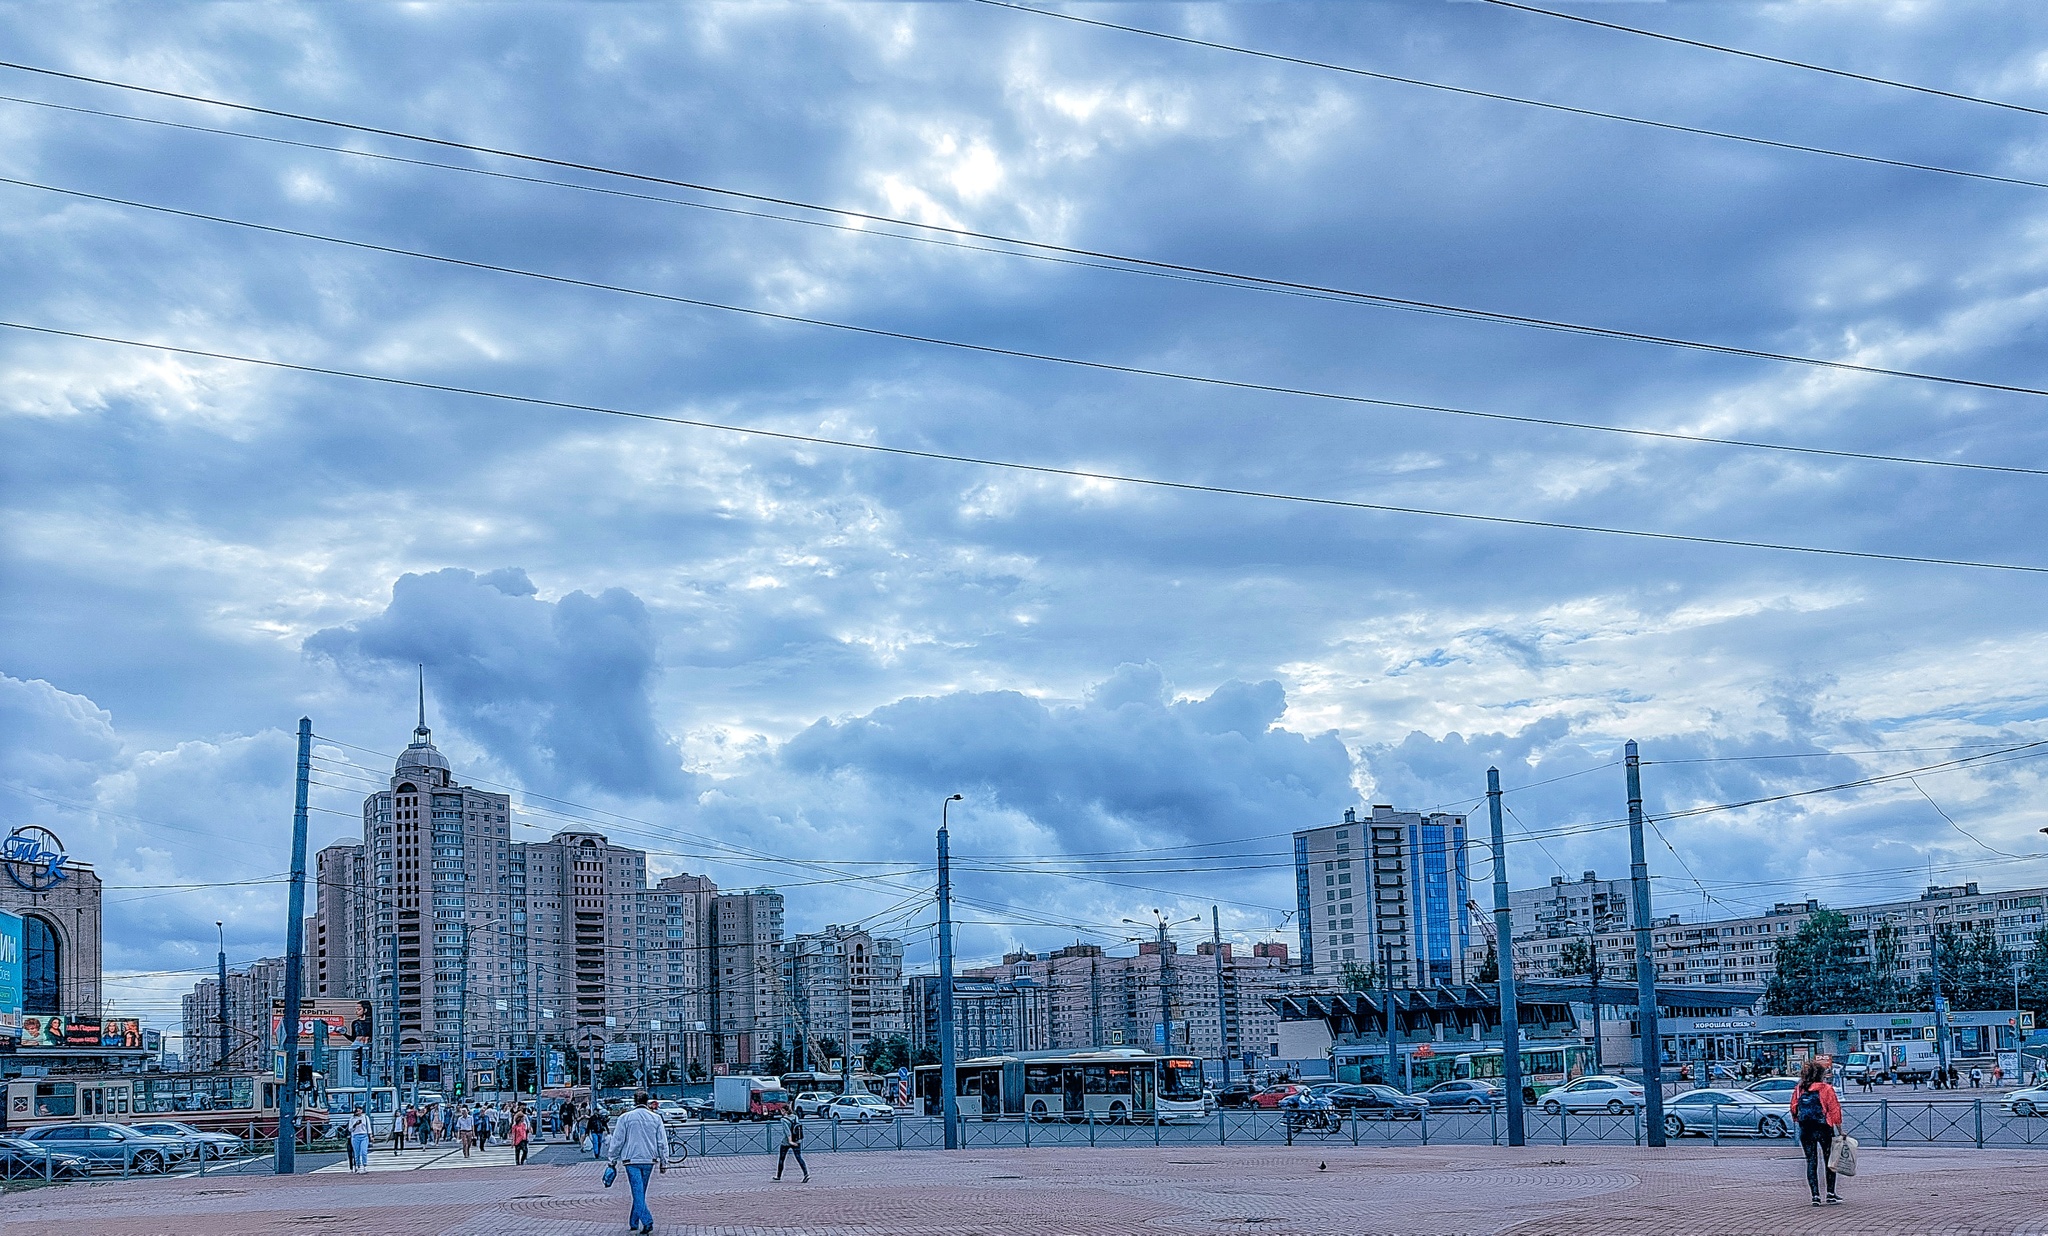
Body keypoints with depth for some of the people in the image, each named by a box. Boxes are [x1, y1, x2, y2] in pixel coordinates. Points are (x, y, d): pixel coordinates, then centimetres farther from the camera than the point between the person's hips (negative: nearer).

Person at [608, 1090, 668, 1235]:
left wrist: (613, 1160, 11)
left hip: (632, 1160, -3)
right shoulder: (656, 1118, 3)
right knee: (641, 1192, 17)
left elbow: (617, 1141, 0)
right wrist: (664, 1162, 11)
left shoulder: (625, 1118, -3)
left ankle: (647, 1221, -20)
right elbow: (662, 1143, 4)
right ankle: (634, 1222, 26)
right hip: (649, 1160, 3)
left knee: (638, 1192, -5)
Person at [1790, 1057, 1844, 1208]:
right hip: (1824, 1129, -3)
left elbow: (1794, 1110, 7)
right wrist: (1840, 1132, 0)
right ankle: (1830, 1194, 11)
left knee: (1811, 1162, 7)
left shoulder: (1798, 1090, 3)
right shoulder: (1826, 1089, -8)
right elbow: (1835, 1111, -7)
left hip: (1805, 1131, 3)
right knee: (1830, 1161, 11)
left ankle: (1815, 1196, 2)